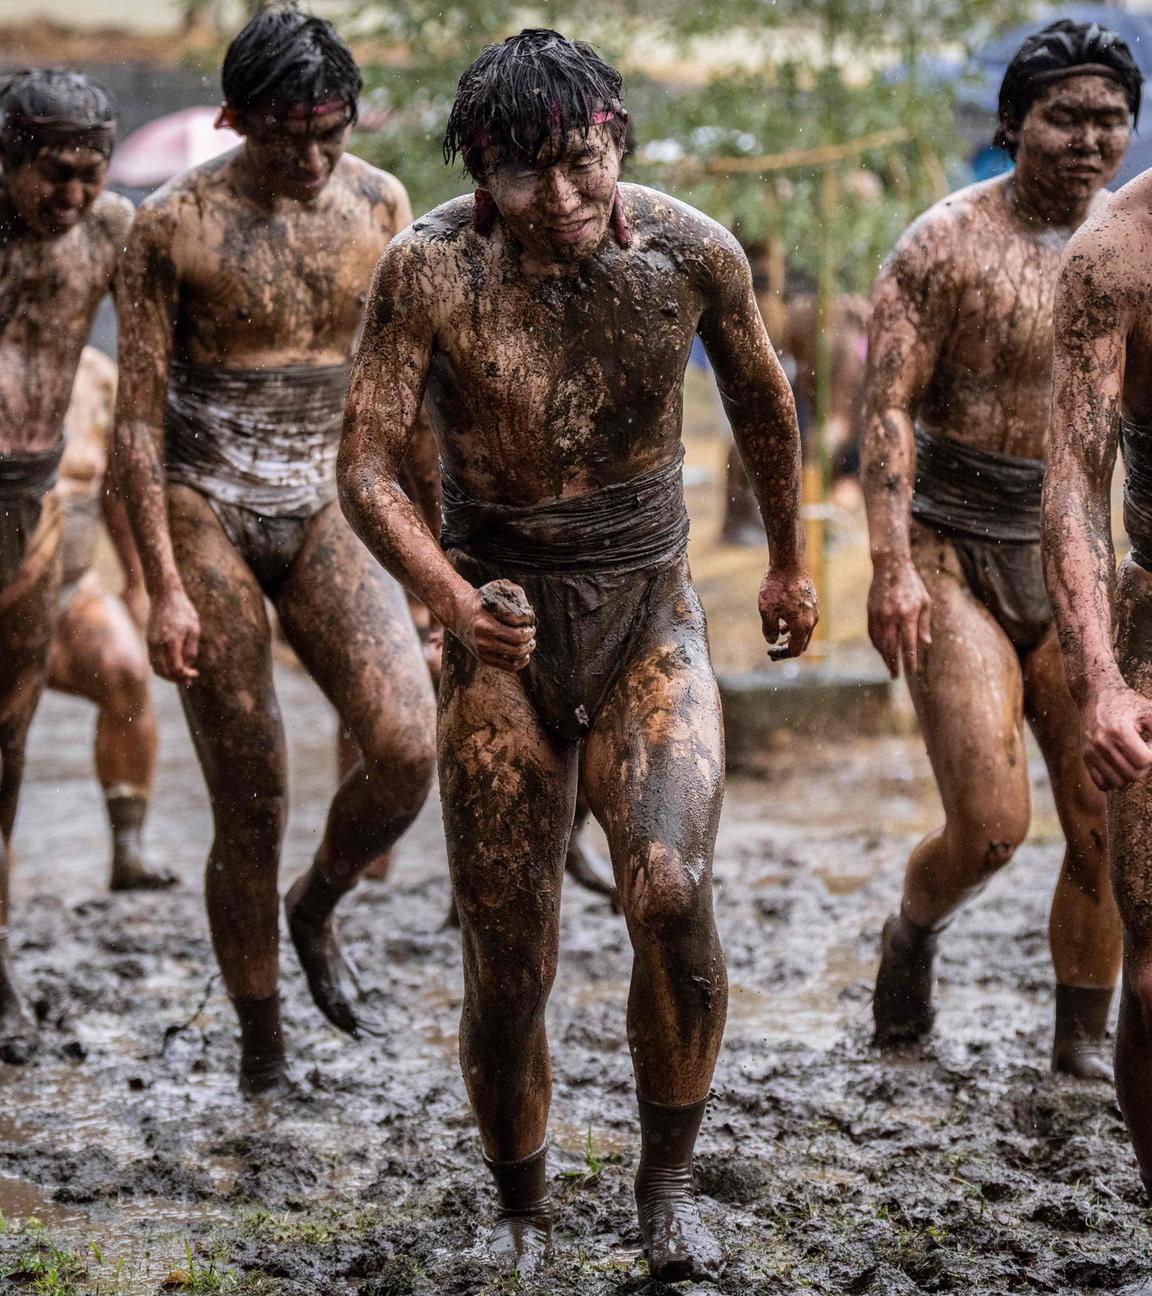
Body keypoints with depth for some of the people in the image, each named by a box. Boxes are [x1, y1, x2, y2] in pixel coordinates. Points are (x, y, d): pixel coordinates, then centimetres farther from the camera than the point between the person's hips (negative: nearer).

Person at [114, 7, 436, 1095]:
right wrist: (164, 587, -11)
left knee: (408, 749, -18)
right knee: (249, 806, 0)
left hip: (327, 508, 3)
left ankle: (318, 907, 13)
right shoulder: (174, 225, -8)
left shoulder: (379, 205, 2)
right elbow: (138, 416, -6)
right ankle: (260, 1048, 18)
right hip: (209, 513, -3)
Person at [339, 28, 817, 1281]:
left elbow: (761, 399, 11)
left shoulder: (691, 253, -8)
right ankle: (522, 1214, 29)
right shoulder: (431, 269, -13)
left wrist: (788, 562, 24)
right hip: (502, 632, 0)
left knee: (671, 893, -25)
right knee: (506, 967, 3)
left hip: (649, 622, 0)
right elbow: (365, 465, -13)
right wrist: (453, 602, -31)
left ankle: (668, 1180, -2)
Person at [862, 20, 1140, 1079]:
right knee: (991, 827, -10)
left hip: (1075, 563, 4)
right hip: (955, 559, -4)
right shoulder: (946, 245, -8)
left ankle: (1083, 1040, 18)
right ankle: (913, 935, 22)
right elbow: (890, 407, -11)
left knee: (1107, 824, 1)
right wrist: (891, 567, -19)